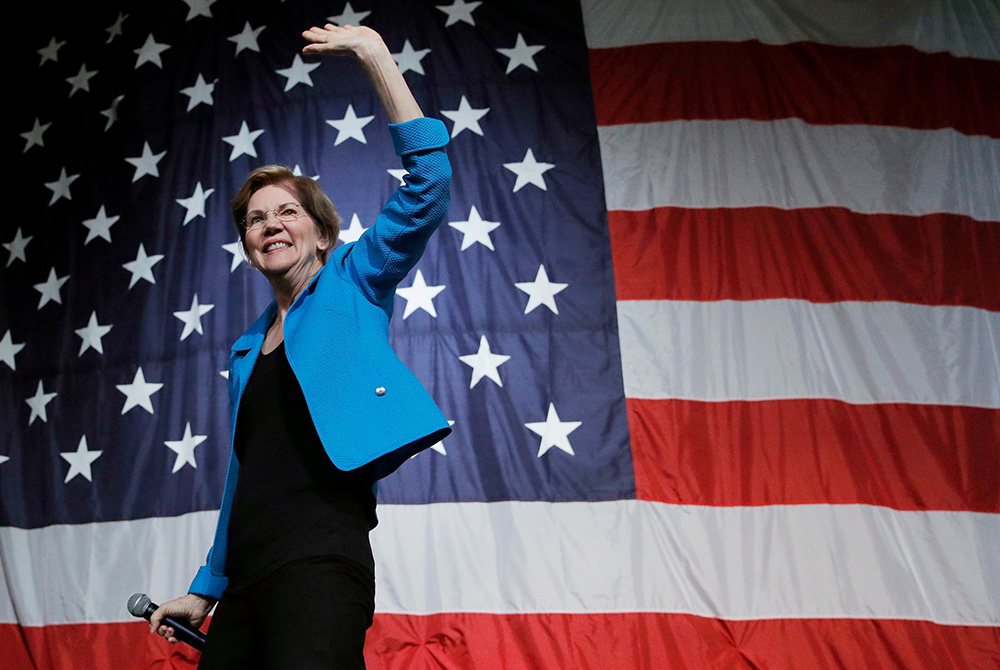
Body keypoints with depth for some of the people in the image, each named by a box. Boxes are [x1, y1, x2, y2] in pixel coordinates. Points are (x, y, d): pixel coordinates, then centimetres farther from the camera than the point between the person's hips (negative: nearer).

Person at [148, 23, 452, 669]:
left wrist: (375, 55, -8)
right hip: (245, 579, 7)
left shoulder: (352, 286, 8)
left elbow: (427, 186, -5)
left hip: (319, 560, -7)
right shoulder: (247, 350, 24)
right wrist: (205, 590, 23)